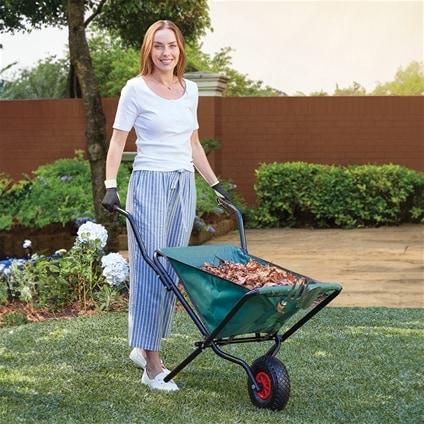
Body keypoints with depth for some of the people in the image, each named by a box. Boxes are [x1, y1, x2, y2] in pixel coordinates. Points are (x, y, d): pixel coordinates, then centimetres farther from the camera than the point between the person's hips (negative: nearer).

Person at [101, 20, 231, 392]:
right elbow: (117, 142, -4)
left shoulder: (190, 90, 11)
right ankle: (152, 365, -2)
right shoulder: (136, 89, -5)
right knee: (150, 270, -6)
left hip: (184, 186, 6)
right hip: (150, 184, -6)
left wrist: (216, 184, 18)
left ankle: (143, 347, 22)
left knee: (173, 270, 8)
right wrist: (111, 186, -14)